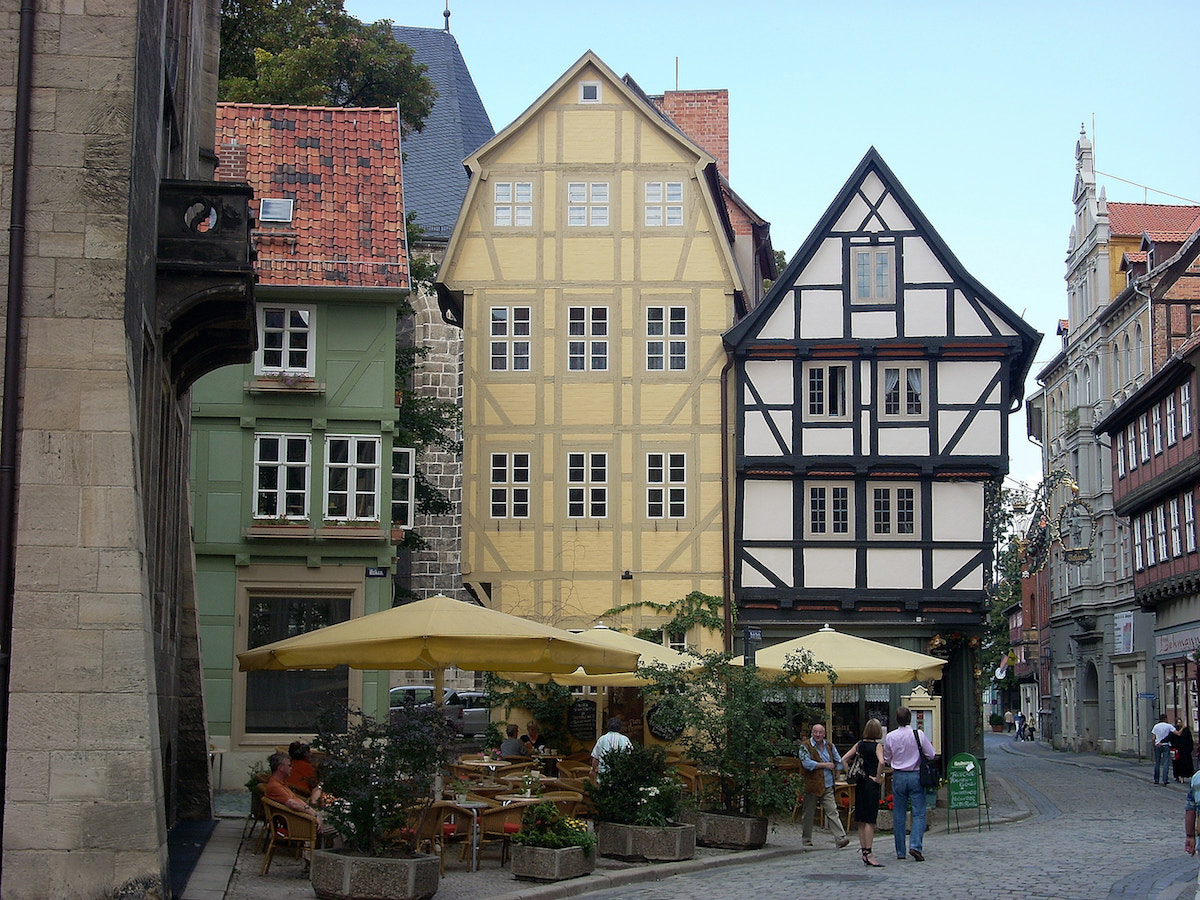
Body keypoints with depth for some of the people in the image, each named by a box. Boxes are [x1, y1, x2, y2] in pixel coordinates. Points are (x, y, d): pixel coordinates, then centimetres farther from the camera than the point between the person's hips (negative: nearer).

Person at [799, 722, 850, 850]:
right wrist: (825, 765, -11)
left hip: (827, 787, 4)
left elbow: (839, 762, 23)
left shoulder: (829, 746, 13)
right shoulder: (805, 746, -4)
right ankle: (807, 840, 15)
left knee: (832, 812, -6)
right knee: (808, 814, 4)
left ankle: (840, 838, -13)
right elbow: (807, 763, -18)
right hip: (811, 785, -4)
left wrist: (832, 769, 7)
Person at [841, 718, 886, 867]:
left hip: (860, 784, 5)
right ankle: (868, 853, -10)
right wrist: (878, 778, -14)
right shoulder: (877, 745, -7)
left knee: (861, 821, 10)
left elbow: (843, 760, 6)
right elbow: (881, 761, -26)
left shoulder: (859, 744, 7)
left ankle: (864, 852, 13)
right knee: (870, 820, -6)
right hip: (872, 785, -5)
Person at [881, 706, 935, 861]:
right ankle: (916, 846, -17)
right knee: (919, 813, 1)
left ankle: (900, 851, 12)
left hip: (898, 777, 2)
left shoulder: (890, 737, -2)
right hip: (915, 776, -2)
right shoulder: (918, 734, -9)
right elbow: (931, 755, -3)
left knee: (899, 815, 9)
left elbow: (887, 759, 10)